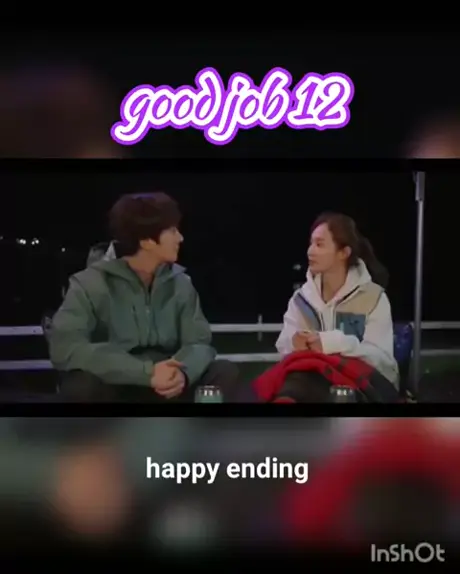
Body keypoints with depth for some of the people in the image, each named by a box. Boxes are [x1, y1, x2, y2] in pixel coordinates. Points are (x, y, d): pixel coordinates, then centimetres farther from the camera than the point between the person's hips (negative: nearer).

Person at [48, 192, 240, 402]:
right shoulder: (91, 283, -14)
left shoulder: (180, 282, 1)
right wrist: (146, 372, -34)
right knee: (83, 383, -35)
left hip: (166, 387, 4)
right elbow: (64, 347, -27)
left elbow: (199, 342, -3)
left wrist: (182, 372, -30)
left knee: (225, 372, -16)